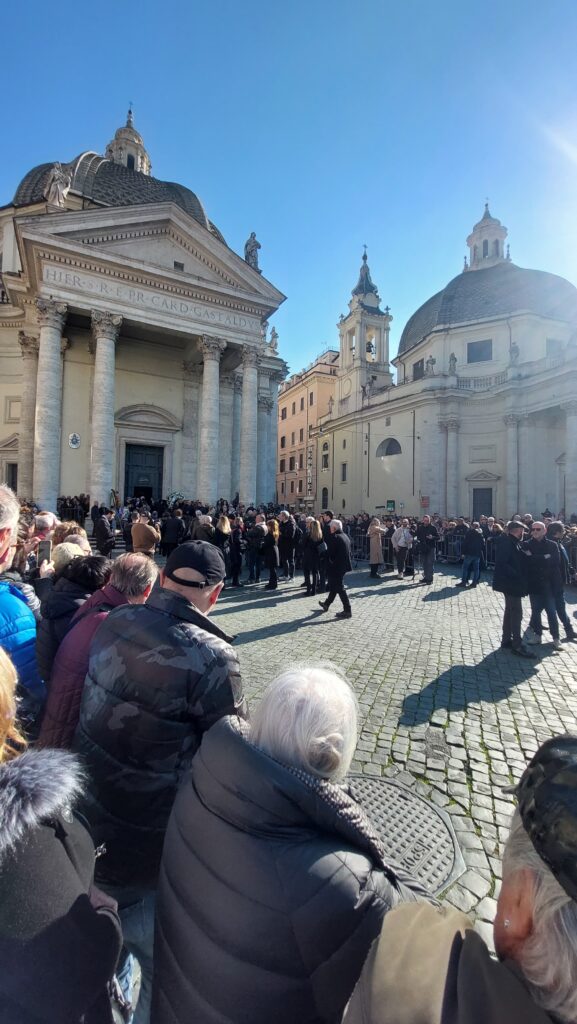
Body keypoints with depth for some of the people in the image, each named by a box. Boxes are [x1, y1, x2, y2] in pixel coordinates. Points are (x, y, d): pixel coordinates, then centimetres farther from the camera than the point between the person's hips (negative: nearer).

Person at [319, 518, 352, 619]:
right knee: (334, 586, 22)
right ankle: (327, 604, 38)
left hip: (336, 567, -9)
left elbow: (330, 553, -19)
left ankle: (347, 611, 2)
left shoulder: (334, 537, -19)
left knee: (340, 588, -1)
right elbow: (349, 552, 12)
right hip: (344, 565, 9)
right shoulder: (345, 536, 8)